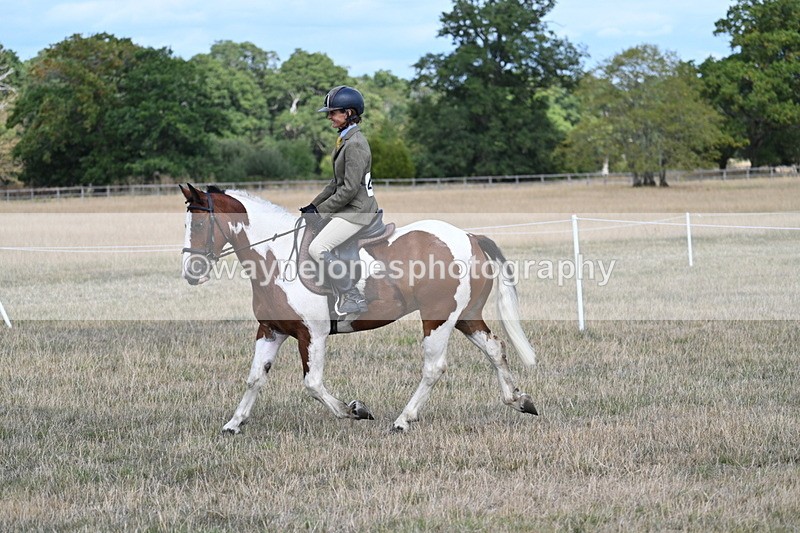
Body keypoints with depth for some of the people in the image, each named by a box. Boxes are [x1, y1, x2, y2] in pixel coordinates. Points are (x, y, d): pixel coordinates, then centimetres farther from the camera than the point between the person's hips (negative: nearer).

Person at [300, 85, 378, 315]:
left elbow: (350, 189, -23)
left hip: (357, 210, -11)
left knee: (318, 249, -16)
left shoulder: (355, 144, -20)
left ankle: (353, 299, -12)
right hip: (349, 208, 11)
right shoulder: (344, 139, 12)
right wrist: (314, 204, 12)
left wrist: (319, 211, -17)